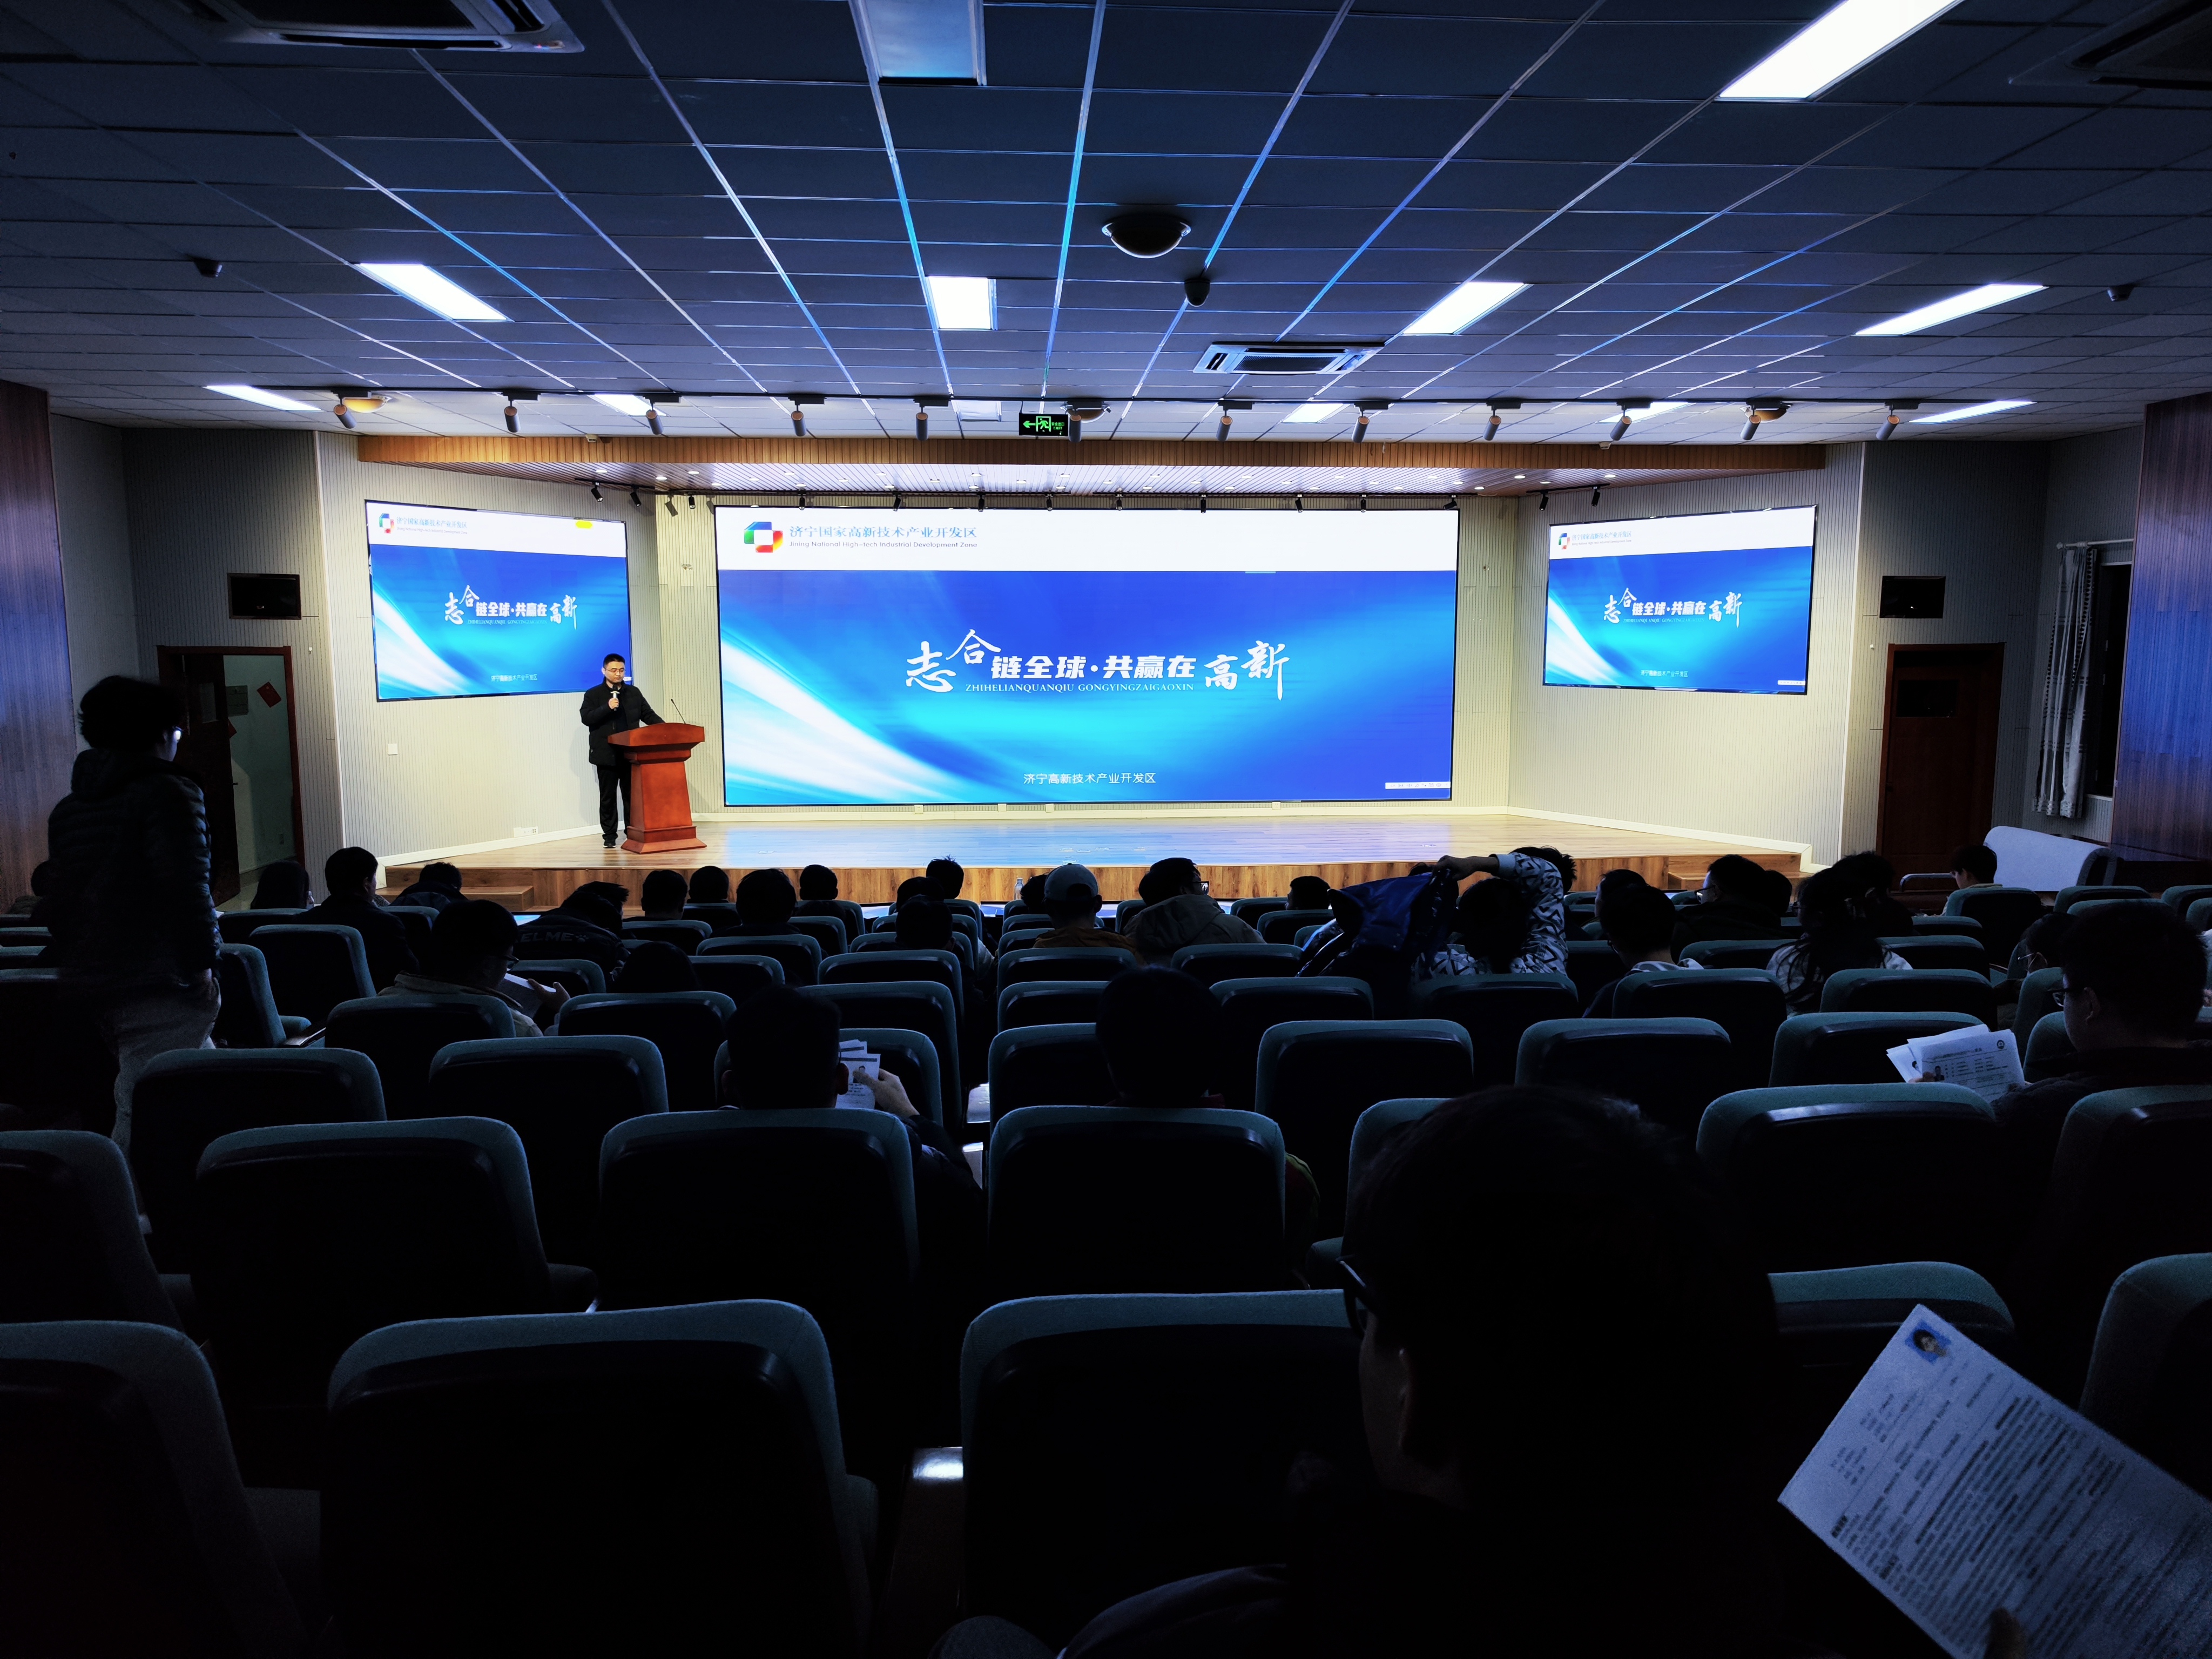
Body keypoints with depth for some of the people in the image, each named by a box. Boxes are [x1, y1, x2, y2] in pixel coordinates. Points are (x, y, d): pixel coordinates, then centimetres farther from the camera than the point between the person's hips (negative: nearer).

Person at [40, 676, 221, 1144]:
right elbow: (186, 888, -18)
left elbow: (62, 897, 22)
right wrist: (201, 963, -12)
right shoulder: (168, 792, -9)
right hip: (158, 983, -9)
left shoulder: (67, 809, 17)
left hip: (86, 982, 9)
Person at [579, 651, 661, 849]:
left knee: (632, 795, 5)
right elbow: (586, 718, -7)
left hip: (631, 753, 2)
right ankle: (609, 835, 11)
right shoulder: (593, 695, 3)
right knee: (607, 797, 4)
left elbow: (648, 715, 8)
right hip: (607, 755, -2)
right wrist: (607, 708, -20)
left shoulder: (634, 693, 12)